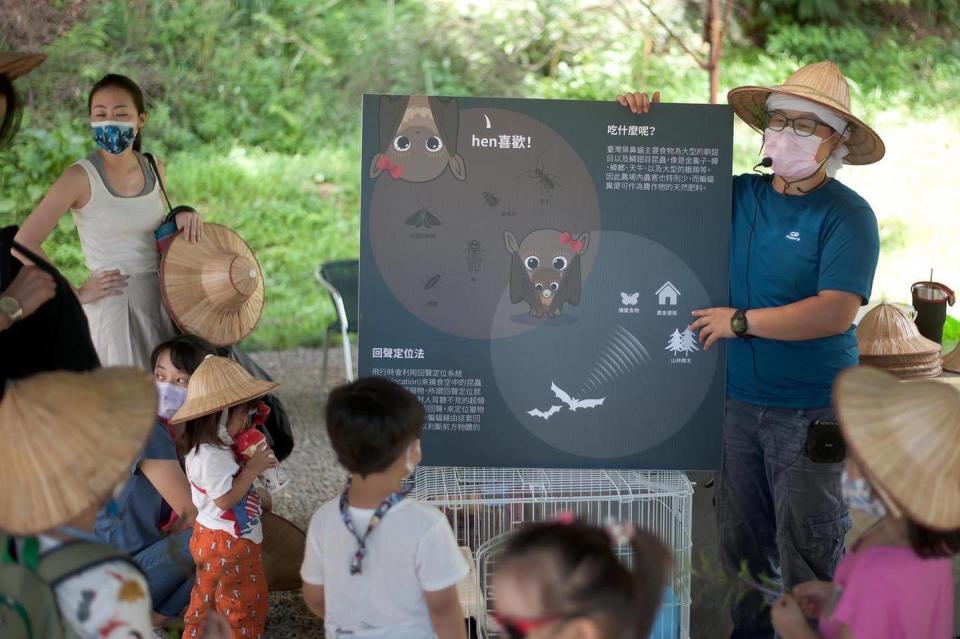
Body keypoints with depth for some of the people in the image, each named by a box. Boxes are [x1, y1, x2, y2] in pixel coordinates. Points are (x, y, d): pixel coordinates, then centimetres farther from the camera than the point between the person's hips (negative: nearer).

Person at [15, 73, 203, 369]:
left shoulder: (154, 170, 6)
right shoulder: (82, 178, -11)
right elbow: (25, 243, -15)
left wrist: (180, 219, 0)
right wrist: (76, 295, -12)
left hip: (161, 301, 6)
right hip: (113, 308, -6)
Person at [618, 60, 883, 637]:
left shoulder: (846, 215, -10)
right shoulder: (739, 195, 6)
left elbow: (837, 311, -21)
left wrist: (740, 321, -16)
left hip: (810, 410, -6)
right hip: (740, 398, 6)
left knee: (807, 551, 1)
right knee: (742, 541, 16)